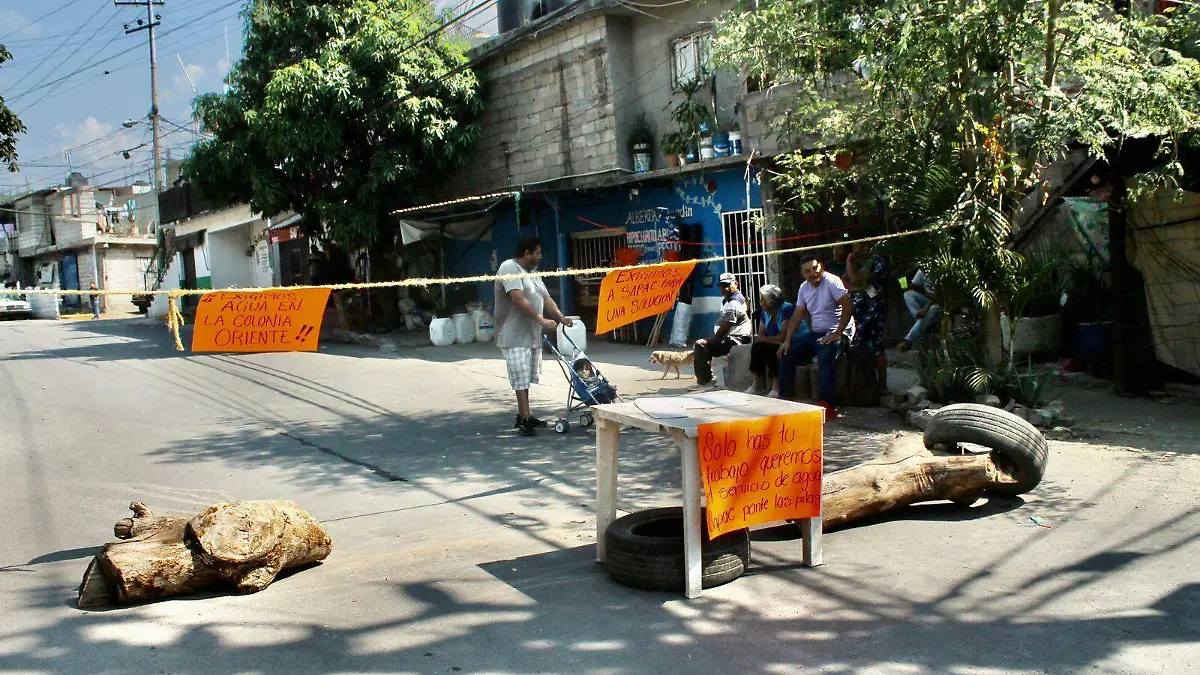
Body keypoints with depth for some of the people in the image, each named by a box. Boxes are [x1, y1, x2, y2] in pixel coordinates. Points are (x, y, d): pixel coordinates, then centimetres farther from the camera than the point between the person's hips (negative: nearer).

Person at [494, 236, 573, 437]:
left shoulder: (532, 273, 17)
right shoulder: (509, 268, -13)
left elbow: (546, 298, 20)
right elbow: (518, 299, -24)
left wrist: (561, 318, 7)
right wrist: (541, 320, -27)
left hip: (532, 334, 9)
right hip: (514, 336, -9)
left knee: (526, 377, 12)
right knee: (521, 378, -9)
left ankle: (523, 415, 20)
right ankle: (524, 420, -8)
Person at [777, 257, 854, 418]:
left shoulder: (831, 281, -13)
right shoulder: (804, 288, 9)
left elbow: (848, 306, -22)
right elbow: (797, 315, 10)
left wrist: (837, 334, -24)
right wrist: (787, 341, 0)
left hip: (835, 334, -8)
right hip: (815, 333, 8)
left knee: (825, 357, -34)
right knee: (786, 355, 0)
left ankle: (828, 405, -37)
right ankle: (786, 397, 7)